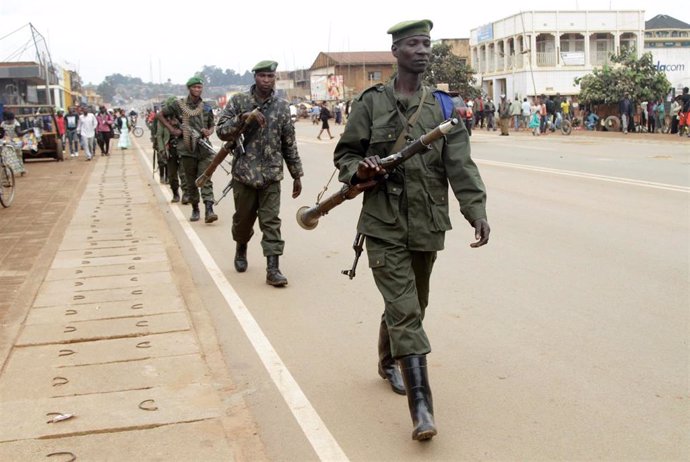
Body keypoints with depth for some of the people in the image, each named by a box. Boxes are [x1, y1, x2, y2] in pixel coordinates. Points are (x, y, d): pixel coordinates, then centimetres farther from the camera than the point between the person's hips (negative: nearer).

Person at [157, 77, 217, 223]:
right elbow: (160, 115, 9)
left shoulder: (206, 108, 8)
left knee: (205, 179, -11)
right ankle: (195, 209, 19)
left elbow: (212, 125, 18)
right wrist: (172, 129, -1)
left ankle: (209, 210, -18)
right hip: (187, 149, -1)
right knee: (191, 182, 7)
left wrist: (209, 132, -5)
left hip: (204, 149, 1)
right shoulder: (178, 105, 1)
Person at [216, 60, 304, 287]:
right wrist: (242, 118, -20)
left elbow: (289, 143, 9)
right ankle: (241, 249, 42)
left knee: (271, 222, -5)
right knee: (243, 219, 14)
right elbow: (221, 131, -4)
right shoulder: (238, 101, 0)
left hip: (271, 175, 0)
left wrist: (297, 174, 9)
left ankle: (273, 269, -5)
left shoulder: (281, 106, 5)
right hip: (244, 173, 0)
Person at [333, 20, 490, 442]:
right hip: (384, 225, -3)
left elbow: (461, 165, -5)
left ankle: (389, 363, 46)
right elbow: (344, 153, 5)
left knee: (413, 306, 18)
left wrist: (476, 210, -19)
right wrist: (359, 170, -18)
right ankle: (422, 409, -8)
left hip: (427, 226, 4)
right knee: (404, 312, -9)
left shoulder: (442, 106, 4)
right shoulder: (372, 102, -1)